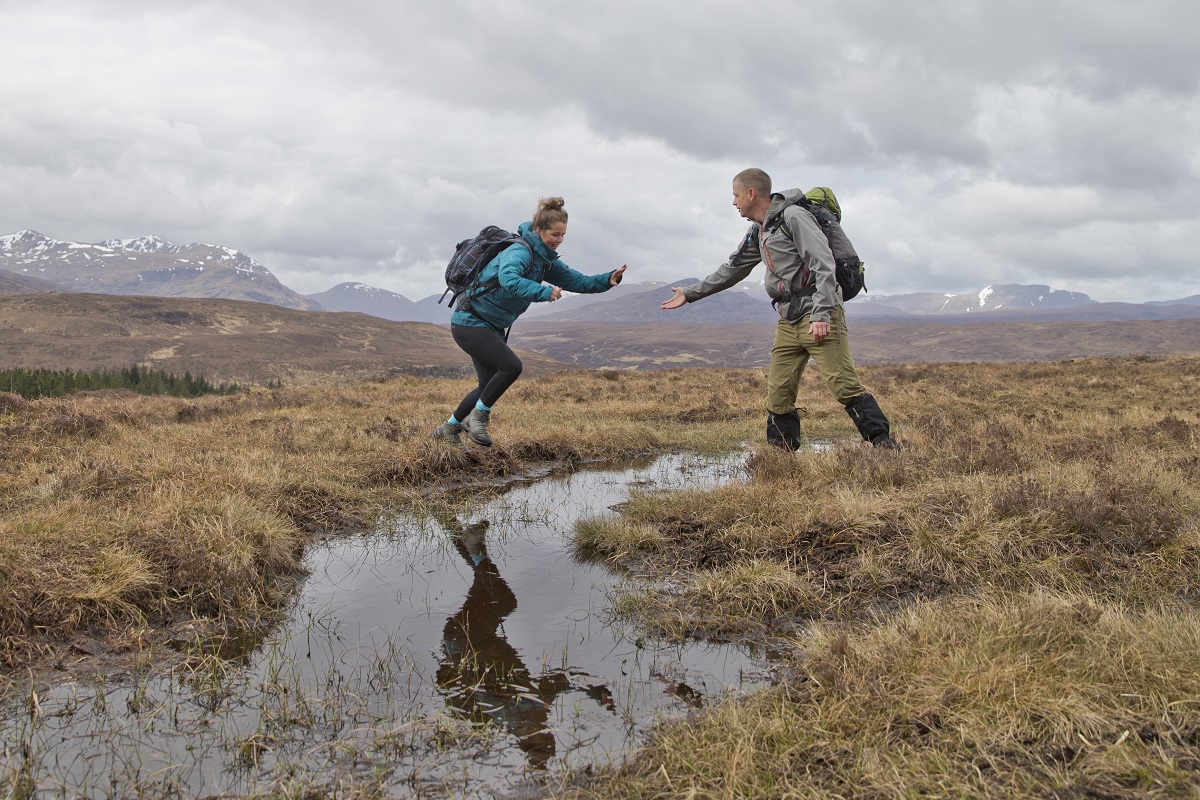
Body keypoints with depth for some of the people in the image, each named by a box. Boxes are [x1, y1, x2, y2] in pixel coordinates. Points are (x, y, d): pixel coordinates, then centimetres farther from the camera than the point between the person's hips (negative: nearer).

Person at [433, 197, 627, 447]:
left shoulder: (546, 261, 6)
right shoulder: (520, 252, -22)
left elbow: (577, 281, 7)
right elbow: (508, 279, -42)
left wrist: (608, 279, -9)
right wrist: (544, 292, -47)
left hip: (491, 328, 9)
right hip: (470, 322, -9)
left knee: (490, 384, 11)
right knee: (511, 366, -22)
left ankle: (448, 428, 26)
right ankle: (478, 417, -3)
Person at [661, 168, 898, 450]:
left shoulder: (793, 217, -8)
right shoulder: (757, 231, 19)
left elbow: (824, 264, -16)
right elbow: (732, 269, 29)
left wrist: (821, 314, -24)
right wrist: (690, 294, 30)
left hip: (820, 317, -8)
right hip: (788, 321, 8)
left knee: (845, 385, -14)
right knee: (778, 393, 4)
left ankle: (884, 444, -8)